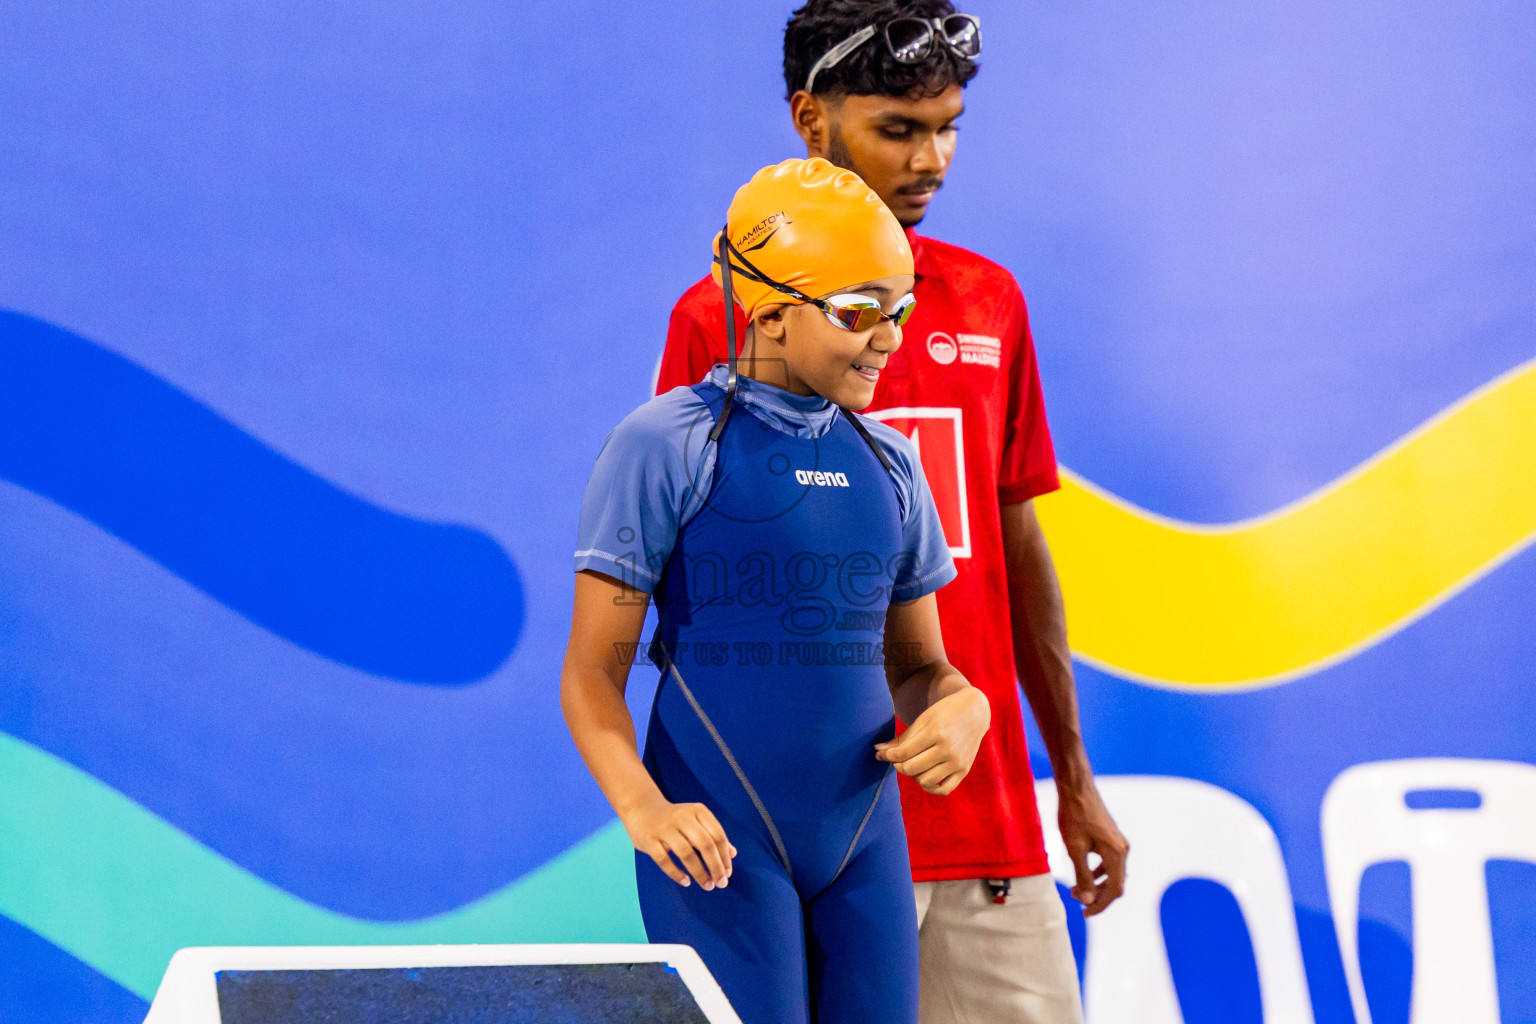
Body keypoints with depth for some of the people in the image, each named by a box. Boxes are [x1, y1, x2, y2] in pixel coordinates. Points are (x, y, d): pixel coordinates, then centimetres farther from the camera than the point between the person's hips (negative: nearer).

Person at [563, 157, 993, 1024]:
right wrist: (641, 806, -24)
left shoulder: (887, 463, 12)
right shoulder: (670, 446, -5)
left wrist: (962, 709, -5)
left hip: (863, 838, 6)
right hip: (717, 843, -6)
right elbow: (594, 670, -7)